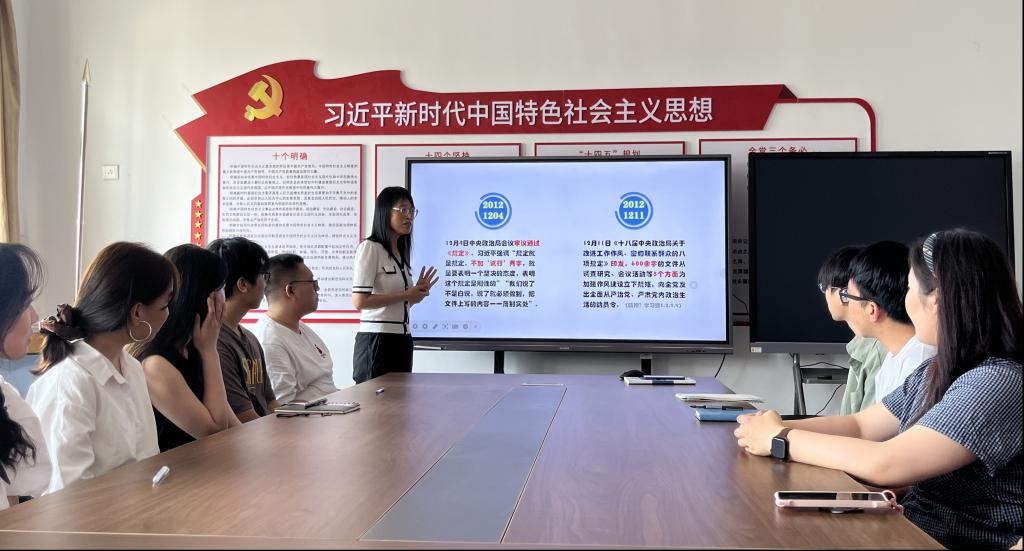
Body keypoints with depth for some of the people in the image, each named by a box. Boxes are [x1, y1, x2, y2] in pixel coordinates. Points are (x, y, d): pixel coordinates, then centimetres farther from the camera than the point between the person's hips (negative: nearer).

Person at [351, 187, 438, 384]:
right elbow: (359, 301, -17)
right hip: (377, 341, -8)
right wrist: (406, 295, -14)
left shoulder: (401, 253, 15)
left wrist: (418, 292, 2)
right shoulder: (370, 248, -9)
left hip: (402, 340, 8)